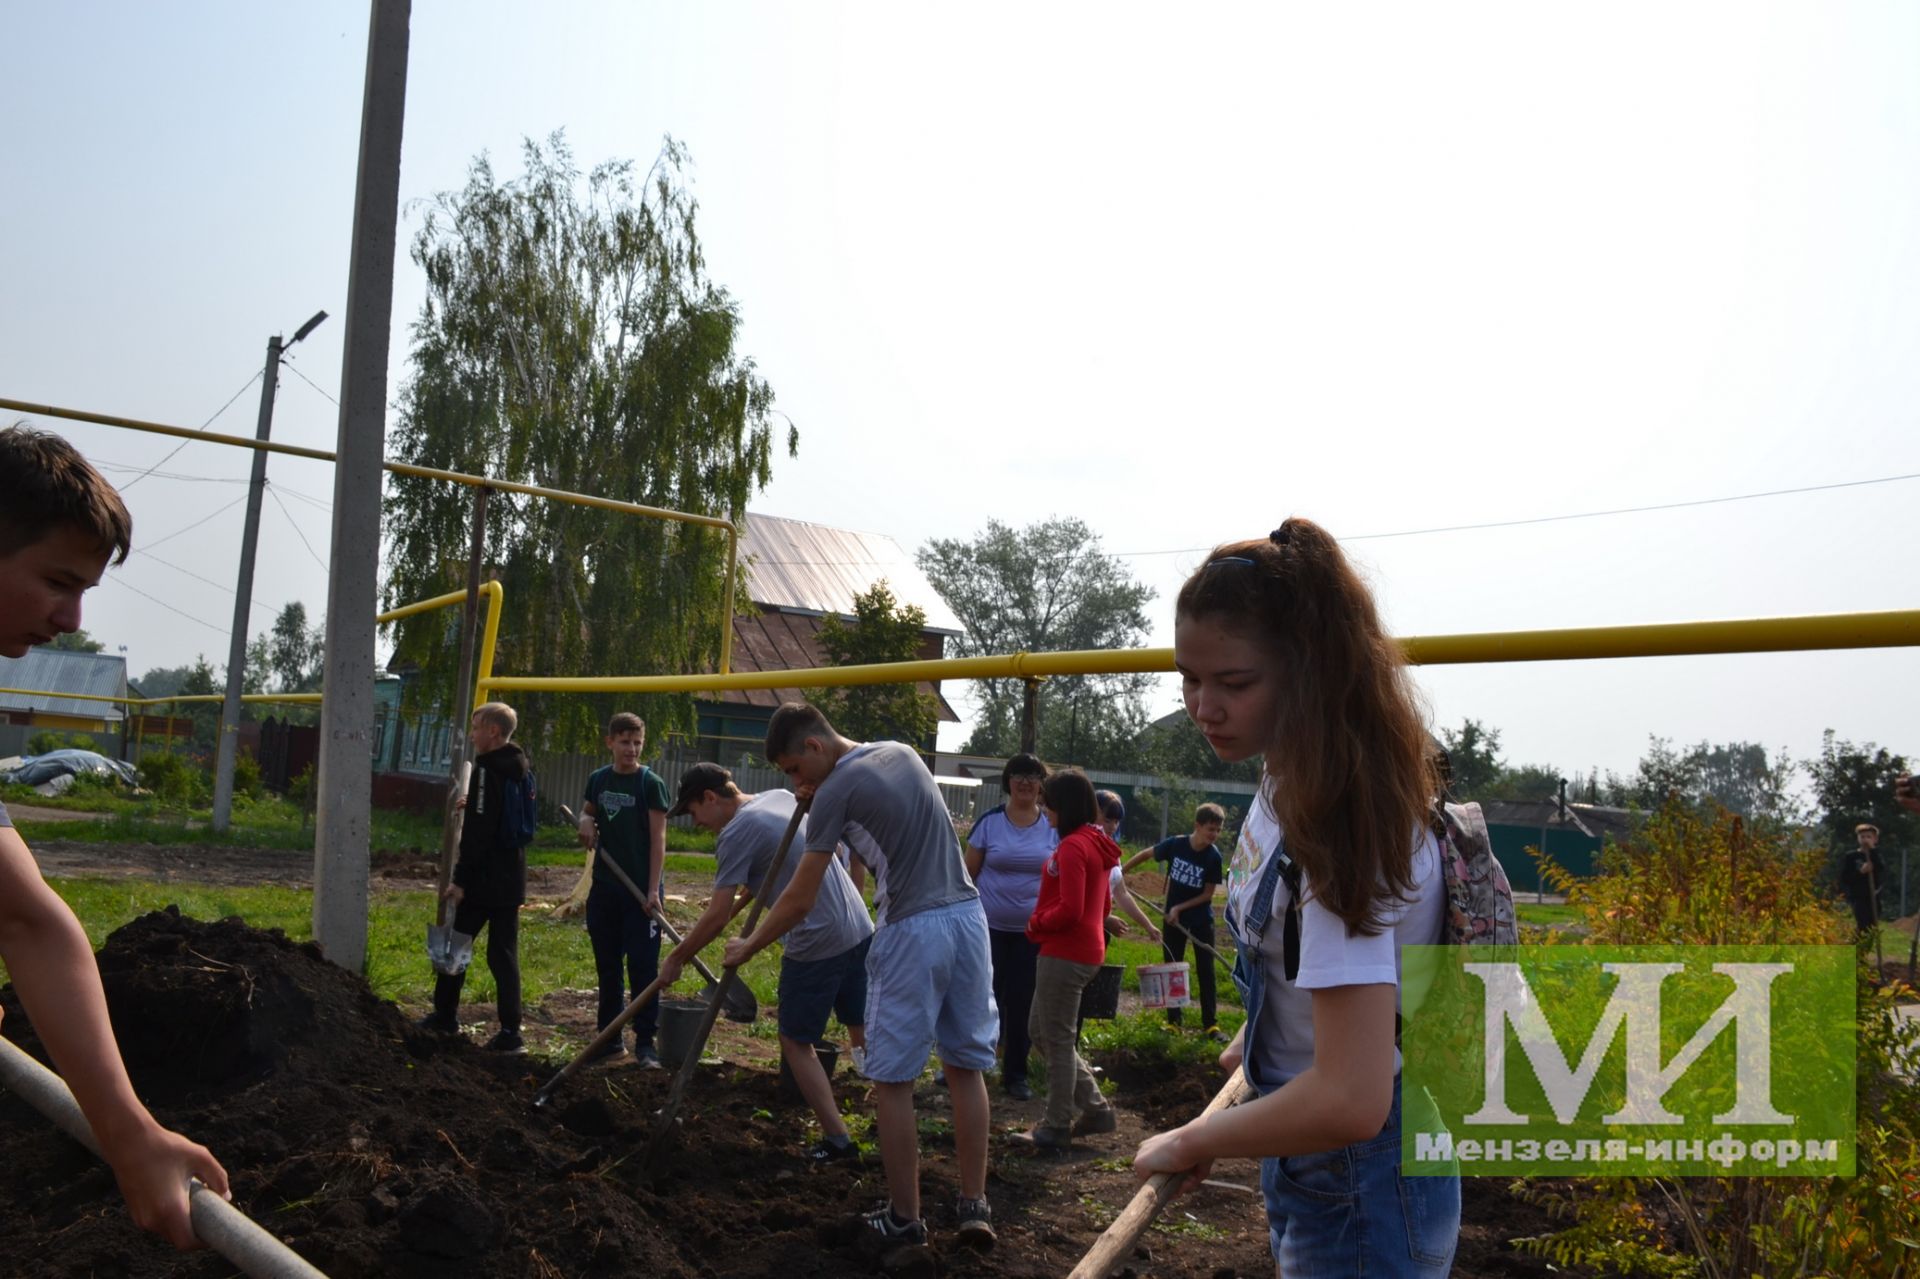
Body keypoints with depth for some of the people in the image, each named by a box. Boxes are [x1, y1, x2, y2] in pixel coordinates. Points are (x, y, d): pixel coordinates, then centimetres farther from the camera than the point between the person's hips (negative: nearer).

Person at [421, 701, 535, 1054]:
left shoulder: (488, 768, -15)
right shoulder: (521, 767, 11)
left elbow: (478, 831, -20)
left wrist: (461, 879, -18)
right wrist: (472, 806, 26)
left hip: (483, 879, -8)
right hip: (511, 880, 8)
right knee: (504, 952, 8)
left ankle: (445, 1015, 17)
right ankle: (510, 1032, 9)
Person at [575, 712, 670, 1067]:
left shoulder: (651, 783, -8)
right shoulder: (598, 779, 6)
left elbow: (658, 839, -9)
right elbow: (586, 813, 23)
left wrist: (653, 890, -15)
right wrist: (586, 822, -2)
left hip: (639, 891, -5)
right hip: (604, 888, 5)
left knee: (643, 967, -3)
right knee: (607, 967, 12)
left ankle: (645, 1041, 4)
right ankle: (608, 1036, 22)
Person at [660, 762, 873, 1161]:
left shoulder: (736, 834, -12)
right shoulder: (782, 797, 11)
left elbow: (718, 917, -13)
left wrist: (676, 959, 1)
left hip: (817, 945, -8)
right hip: (860, 929, 8)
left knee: (797, 1042, 9)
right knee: (862, 1030, 19)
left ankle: (837, 1139, 10)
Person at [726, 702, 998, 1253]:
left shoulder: (836, 791, -8)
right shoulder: (902, 752, 12)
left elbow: (799, 901, -3)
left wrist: (747, 947, 10)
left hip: (912, 931, -7)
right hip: (967, 915, 7)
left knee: (893, 1078, 6)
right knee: (966, 1066, 13)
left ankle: (905, 1218, 14)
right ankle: (974, 1206, 16)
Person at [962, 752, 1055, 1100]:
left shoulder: (1053, 828, 1)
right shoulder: (989, 822, -4)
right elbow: (968, 873, 1)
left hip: (1034, 931, 1)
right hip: (989, 927, -1)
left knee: (1023, 1002, 7)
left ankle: (1016, 1074, 19)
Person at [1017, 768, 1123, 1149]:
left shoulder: (1072, 847, -17)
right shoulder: (1097, 845, 13)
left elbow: (1069, 910, -22)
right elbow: (1104, 905, 19)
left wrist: (1036, 925, -6)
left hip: (1065, 954, -10)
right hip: (1087, 950, 10)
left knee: (1057, 1041, 3)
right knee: (1043, 1033, 18)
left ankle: (1057, 1127, 14)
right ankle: (1095, 1109, 21)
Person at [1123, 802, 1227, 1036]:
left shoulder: (1213, 856, -17)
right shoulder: (1176, 844, -15)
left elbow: (1208, 894, -12)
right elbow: (1146, 854, 1)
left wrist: (1179, 908, -17)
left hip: (1201, 920, -1)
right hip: (1172, 917, 1)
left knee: (1206, 971, 2)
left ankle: (1210, 1023, 8)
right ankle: (1174, 1018, 21)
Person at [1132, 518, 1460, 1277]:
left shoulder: (1343, 821, -29)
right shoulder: (1290, 780, -2)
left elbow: (1352, 1100, -33)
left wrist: (1190, 1143, -21)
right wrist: (1259, 1038, 17)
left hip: (1359, 1188, -9)